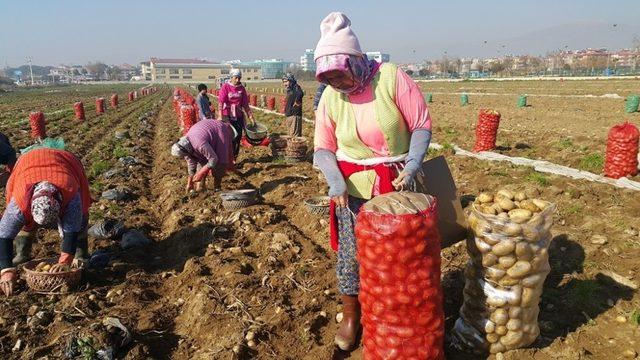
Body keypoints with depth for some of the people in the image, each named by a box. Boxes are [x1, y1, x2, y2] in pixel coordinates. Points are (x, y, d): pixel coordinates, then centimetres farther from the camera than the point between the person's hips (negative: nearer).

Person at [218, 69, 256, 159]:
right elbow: (221, 102, -15)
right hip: (227, 116, -4)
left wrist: (251, 117, 4)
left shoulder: (242, 88, 4)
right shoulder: (225, 87, -6)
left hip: (238, 117, 4)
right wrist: (220, 116, -28)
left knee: (238, 137, 8)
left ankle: (234, 158, 23)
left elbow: (245, 104, 7)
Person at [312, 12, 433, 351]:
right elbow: (323, 148, 0)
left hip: (397, 184, -1)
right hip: (352, 187, 2)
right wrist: (335, 180, -17)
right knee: (349, 256, 5)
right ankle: (350, 316, 27)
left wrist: (414, 162, -21)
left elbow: (421, 124, -8)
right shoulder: (330, 97, -3)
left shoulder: (390, 77, -12)